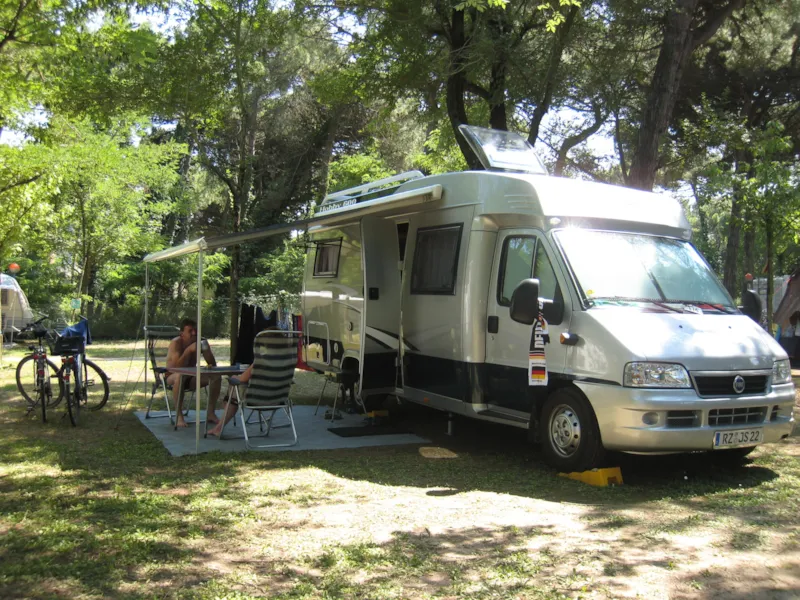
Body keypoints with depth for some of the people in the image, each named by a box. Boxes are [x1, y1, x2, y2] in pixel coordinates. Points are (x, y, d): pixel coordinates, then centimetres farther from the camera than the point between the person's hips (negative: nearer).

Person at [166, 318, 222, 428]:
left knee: (216, 377, -15)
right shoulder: (176, 343, -20)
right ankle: (179, 416, -32)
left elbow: (213, 364, -6)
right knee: (180, 376, -40)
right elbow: (177, 366, -31)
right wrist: (189, 350, -37)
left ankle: (211, 413, -8)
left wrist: (206, 350, -25)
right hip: (172, 377, -5)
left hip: (191, 376, 5)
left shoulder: (200, 342, -5)